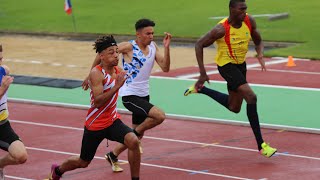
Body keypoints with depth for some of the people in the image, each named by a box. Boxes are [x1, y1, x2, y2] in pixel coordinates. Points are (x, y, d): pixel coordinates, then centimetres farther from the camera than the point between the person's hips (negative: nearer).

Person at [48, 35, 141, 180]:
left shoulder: (118, 71, 1)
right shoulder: (96, 73, -22)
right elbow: (97, 102, -33)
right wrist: (117, 86, -36)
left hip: (112, 121, 5)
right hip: (95, 125, -5)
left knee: (133, 141, -24)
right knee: (83, 162, 14)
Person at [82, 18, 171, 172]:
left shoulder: (153, 47, 3)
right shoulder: (129, 47, -15)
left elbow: (165, 68, -4)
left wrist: (167, 48, -17)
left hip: (143, 95, 7)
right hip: (130, 95, -7)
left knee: (135, 133, 14)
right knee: (160, 116, -24)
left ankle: (113, 156, 33)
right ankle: (137, 133, -1)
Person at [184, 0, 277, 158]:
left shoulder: (249, 21, -11)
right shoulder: (221, 29, -26)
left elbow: (258, 41, 5)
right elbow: (199, 44, -17)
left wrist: (260, 55, -18)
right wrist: (202, 73, -19)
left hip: (240, 65, 7)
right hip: (226, 66, -7)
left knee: (234, 107, 18)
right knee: (251, 97, -22)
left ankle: (199, 89, 36)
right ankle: (261, 146, -18)